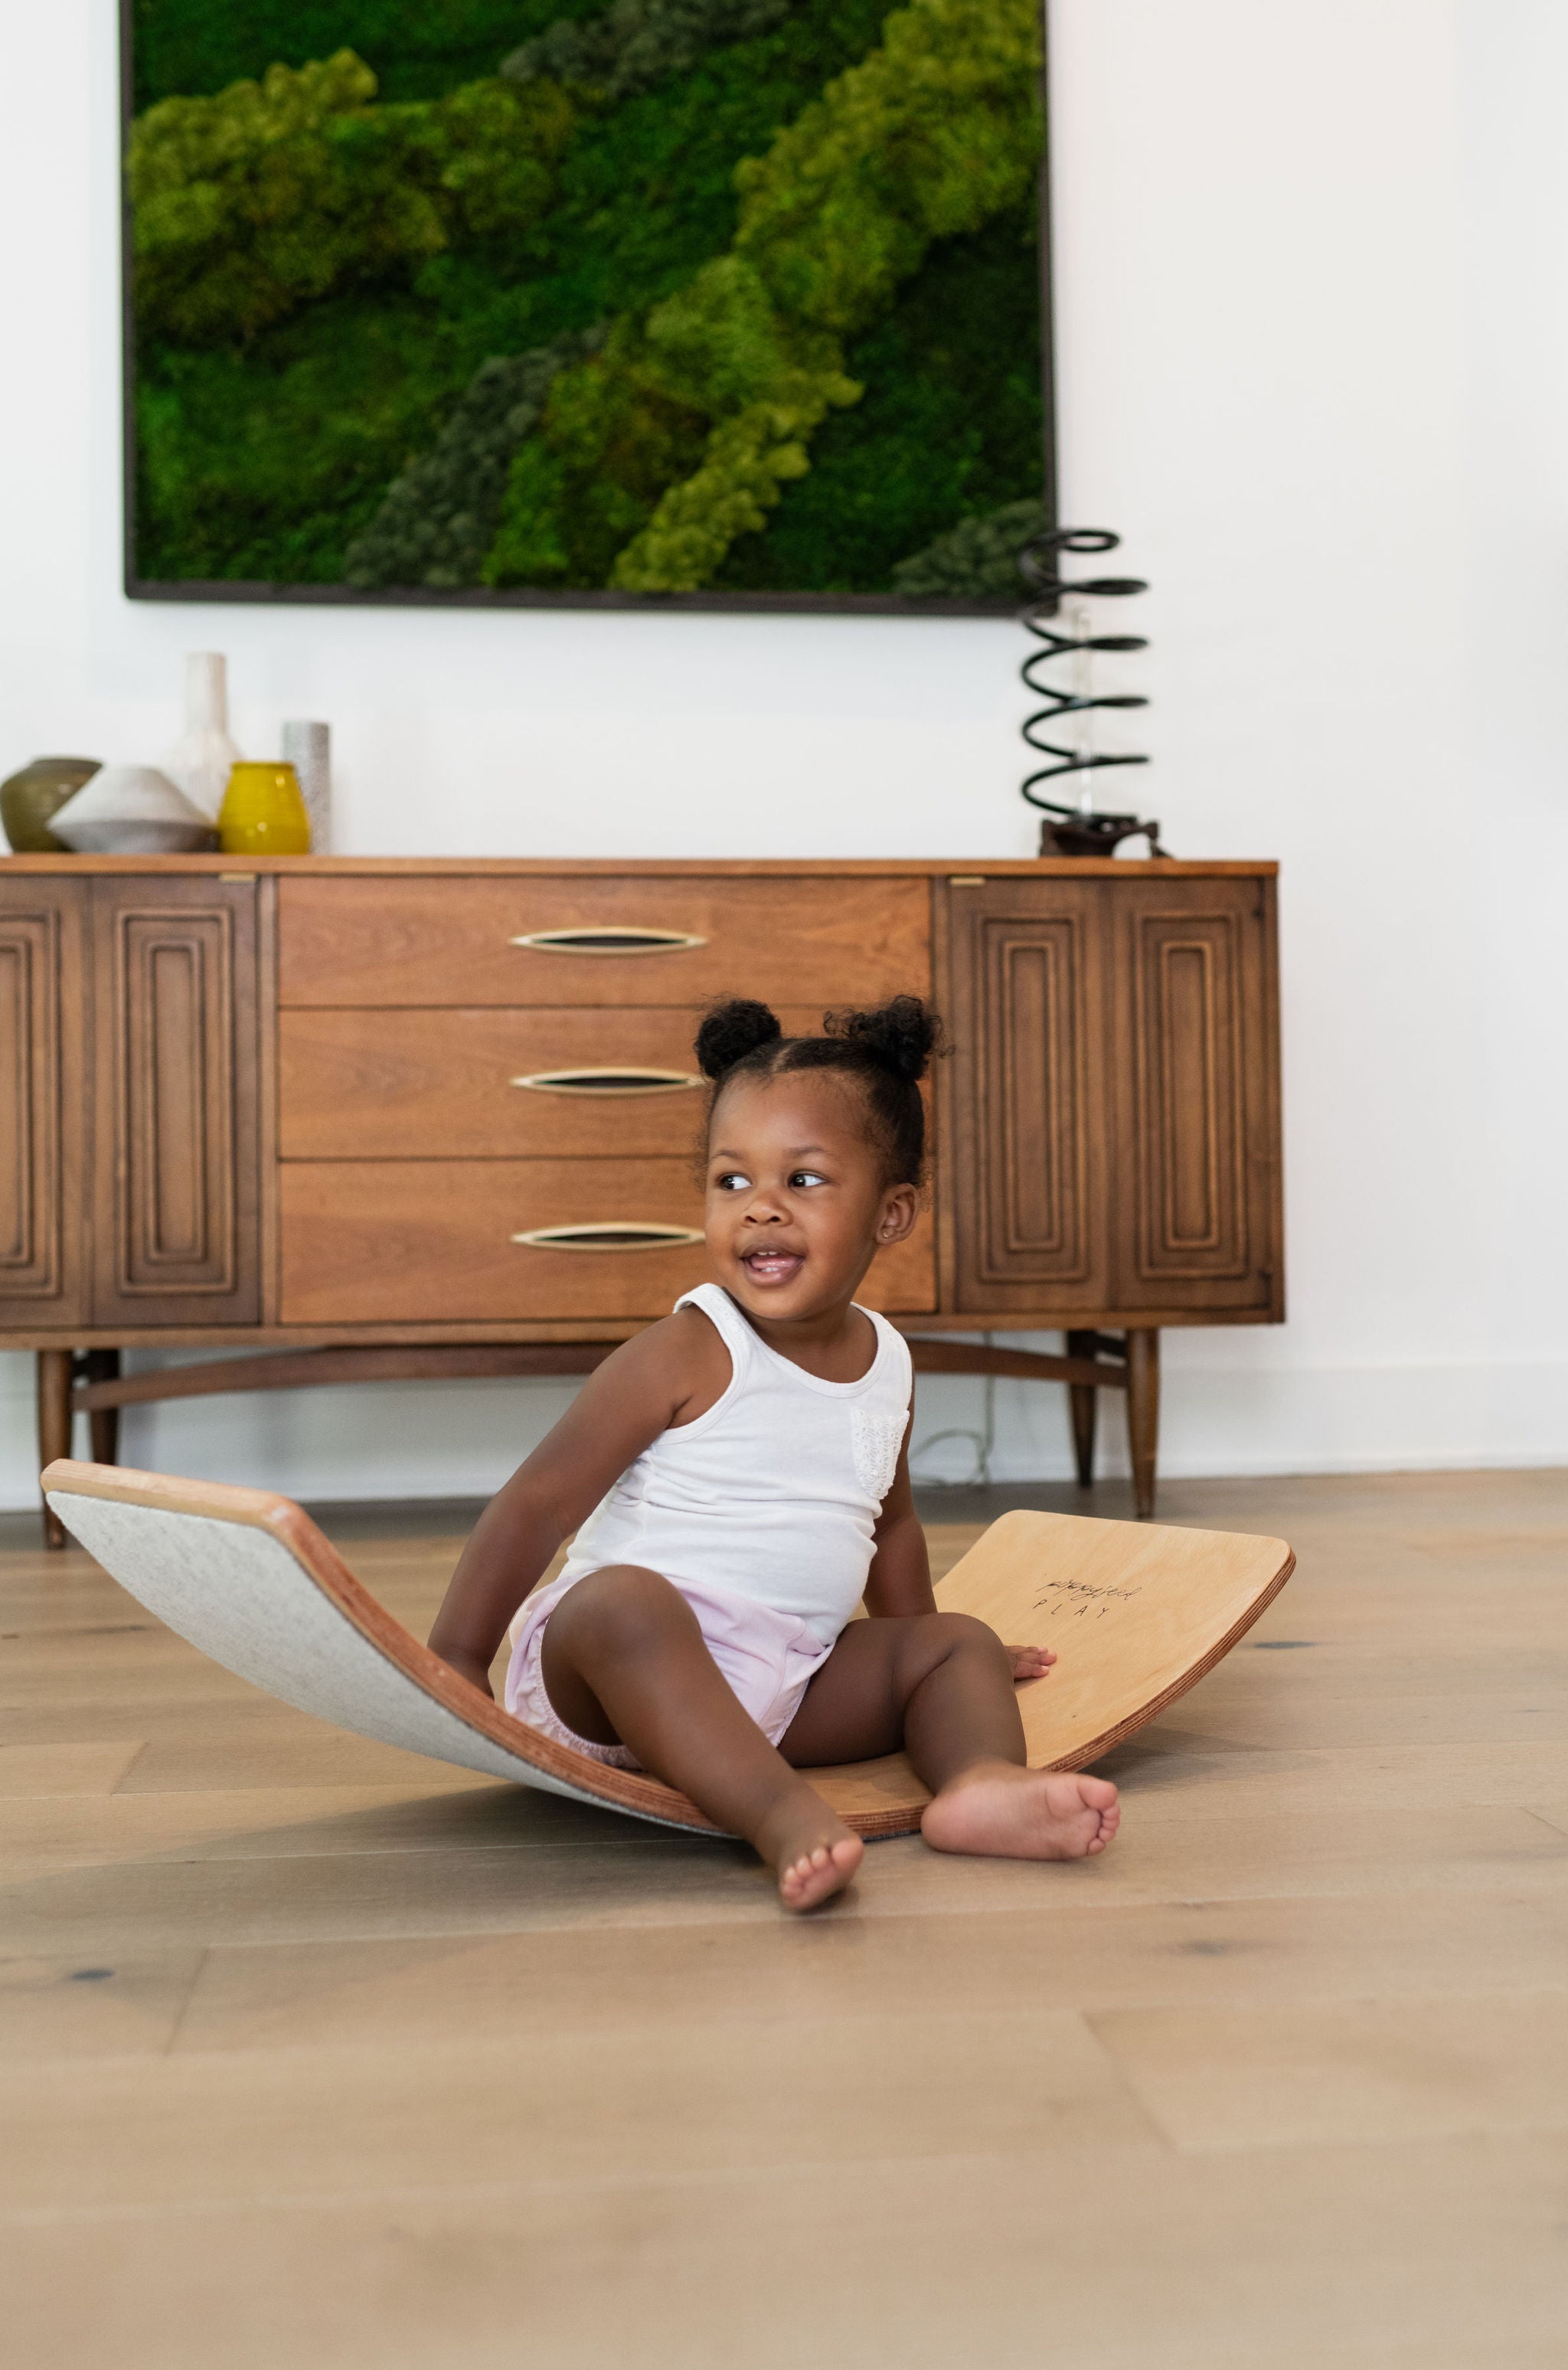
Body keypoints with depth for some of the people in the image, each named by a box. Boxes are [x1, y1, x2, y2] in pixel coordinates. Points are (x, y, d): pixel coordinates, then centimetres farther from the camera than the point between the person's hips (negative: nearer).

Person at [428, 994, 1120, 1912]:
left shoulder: (887, 1361, 8)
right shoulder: (686, 1354, -12)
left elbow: (889, 1517, 27)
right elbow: (540, 1501, -13)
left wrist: (924, 1646, 39)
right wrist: (456, 1664, -17)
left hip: (787, 1687, 7)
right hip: (610, 1674, -6)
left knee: (959, 1643, -1)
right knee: (623, 1598, -35)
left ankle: (982, 1780, -32)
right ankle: (786, 1816, -49)